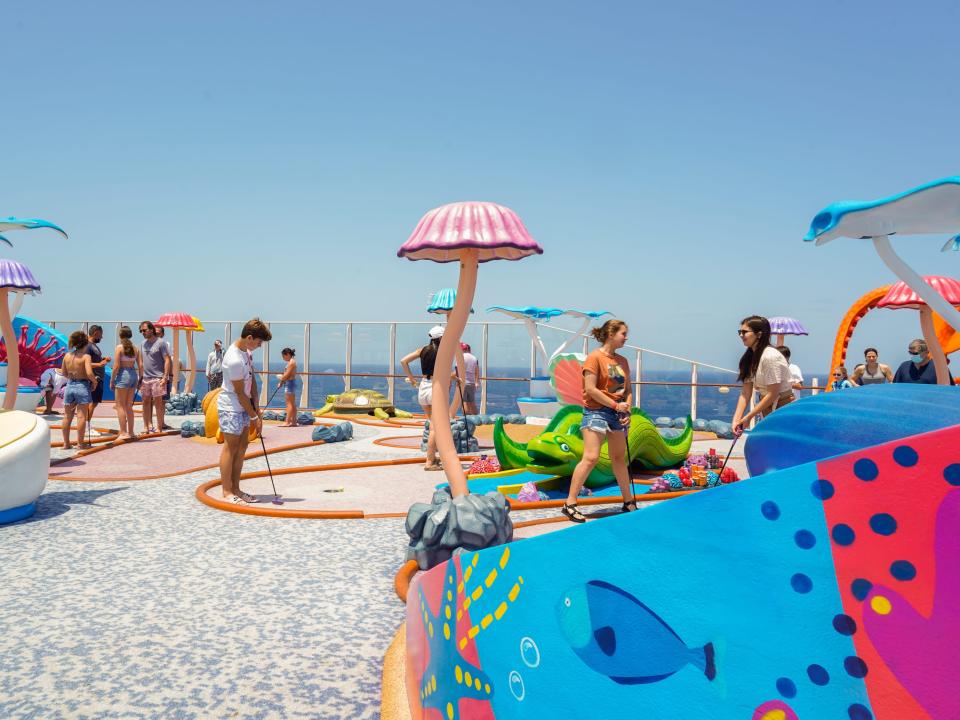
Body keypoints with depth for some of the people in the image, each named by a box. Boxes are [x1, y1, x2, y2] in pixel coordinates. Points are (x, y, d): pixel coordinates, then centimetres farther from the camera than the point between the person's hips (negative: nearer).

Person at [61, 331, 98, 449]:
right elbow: (89, 373, -22)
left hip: (69, 385, 5)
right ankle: (80, 443, 3)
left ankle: (66, 443, 17)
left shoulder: (67, 356, 4)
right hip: (82, 386, -5)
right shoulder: (86, 356, -12)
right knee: (81, 416, 1)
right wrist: (94, 381, -4)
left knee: (67, 416, 12)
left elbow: (64, 373, 11)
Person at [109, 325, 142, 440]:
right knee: (129, 406, 14)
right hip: (133, 375, 6)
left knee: (120, 406, 1)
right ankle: (130, 432, 17)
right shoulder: (135, 348, 6)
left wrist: (111, 380, -6)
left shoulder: (119, 348, -9)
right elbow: (140, 365, 5)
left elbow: (116, 366, -13)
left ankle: (123, 433, -2)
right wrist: (140, 379, 13)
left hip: (123, 375, -6)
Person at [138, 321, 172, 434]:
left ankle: (159, 427, 2)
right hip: (146, 378, 6)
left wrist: (165, 377, -16)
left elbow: (167, 360, -10)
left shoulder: (161, 342, -7)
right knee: (146, 402, 8)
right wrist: (140, 377, 13)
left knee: (158, 402, -3)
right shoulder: (143, 343, 14)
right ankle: (147, 426, 15)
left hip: (157, 378, -6)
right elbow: (141, 362, 19)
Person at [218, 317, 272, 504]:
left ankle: (235, 489, 20)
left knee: (242, 445, 12)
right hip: (231, 407, -9)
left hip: (243, 406, 9)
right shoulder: (234, 360, -27)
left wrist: (256, 407, 4)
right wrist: (255, 417, -12)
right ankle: (227, 492, 8)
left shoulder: (246, 350, 2)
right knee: (231, 447, -2)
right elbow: (240, 393, -20)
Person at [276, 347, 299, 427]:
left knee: (289, 404, -9)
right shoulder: (292, 362, 16)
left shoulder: (291, 362, -14)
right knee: (293, 404, 12)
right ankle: (294, 422, 16)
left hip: (290, 383, -10)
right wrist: (282, 381, 8)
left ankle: (287, 422, -9)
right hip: (291, 383, 10)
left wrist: (280, 378, -1)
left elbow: (287, 375, -18)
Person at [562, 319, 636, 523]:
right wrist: (615, 405, -15)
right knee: (591, 457, -15)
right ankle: (570, 504, -11)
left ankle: (629, 503, 28)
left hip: (618, 413, 7)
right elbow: (590, 389, -16)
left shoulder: (622, 361, 12)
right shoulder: (595, 357, -10)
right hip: (596, 411, -7)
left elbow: (628, 389, 16)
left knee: (619, 458, 16)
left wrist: (627, 409, -2)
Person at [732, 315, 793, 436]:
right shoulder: (750, 358, 4)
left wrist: (748, 417, -17)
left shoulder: (770, 357, -20)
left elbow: (773, 394, -21)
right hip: (767, 411, 8)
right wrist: (736, 420, -10)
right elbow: (745, 393, 1)